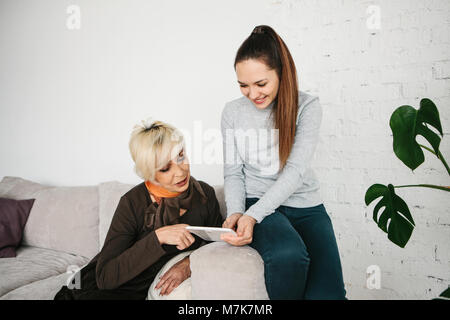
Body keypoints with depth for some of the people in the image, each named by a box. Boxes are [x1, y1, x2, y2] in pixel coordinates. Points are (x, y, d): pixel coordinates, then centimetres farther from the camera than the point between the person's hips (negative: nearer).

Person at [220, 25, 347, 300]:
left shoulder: (307, 107, -4)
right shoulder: (233, 112, 5)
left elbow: (295, 171, -14)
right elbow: (233, 172, 6)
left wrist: (253, 215, -24)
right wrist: (236, 213, -13)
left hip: (305, 205, 0)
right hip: (257, 202, 1)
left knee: (328, 292, -23)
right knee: (288, 254, -33)